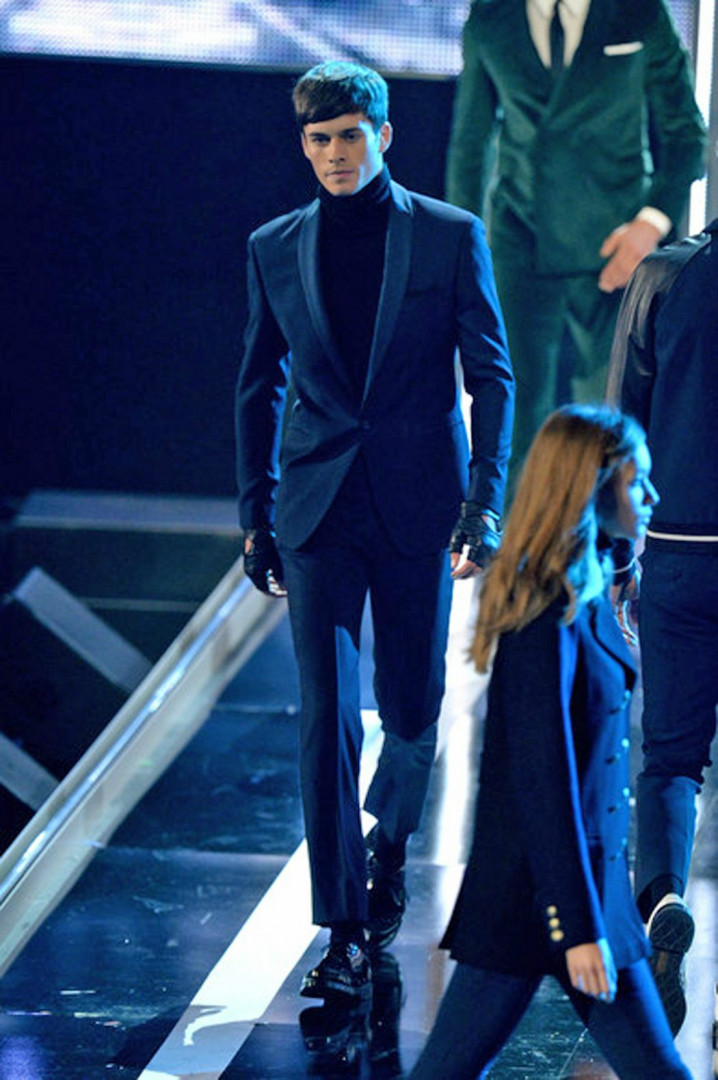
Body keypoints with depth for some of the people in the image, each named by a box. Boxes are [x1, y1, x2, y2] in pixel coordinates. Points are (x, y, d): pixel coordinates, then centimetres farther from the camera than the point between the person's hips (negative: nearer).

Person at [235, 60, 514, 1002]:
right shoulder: (275, 250, 5)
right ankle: (345, 934, -6)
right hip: (319, 513, 1)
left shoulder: (451, 236, -1)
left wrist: (485, 501, -10)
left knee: (412, 710, 10)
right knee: (327, 713, -9)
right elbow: (260, 387, 13)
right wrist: (255, 514, 10)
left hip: (418, 505, 0)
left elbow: (492, 376, -1)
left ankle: (389, 841, 42)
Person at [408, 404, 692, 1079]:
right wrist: (579, 927, -21)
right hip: (534, 892, -9)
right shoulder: (548, 624, -20)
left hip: (589, 870, 9)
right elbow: (542, 783, -22)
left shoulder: (586, 597, 9)